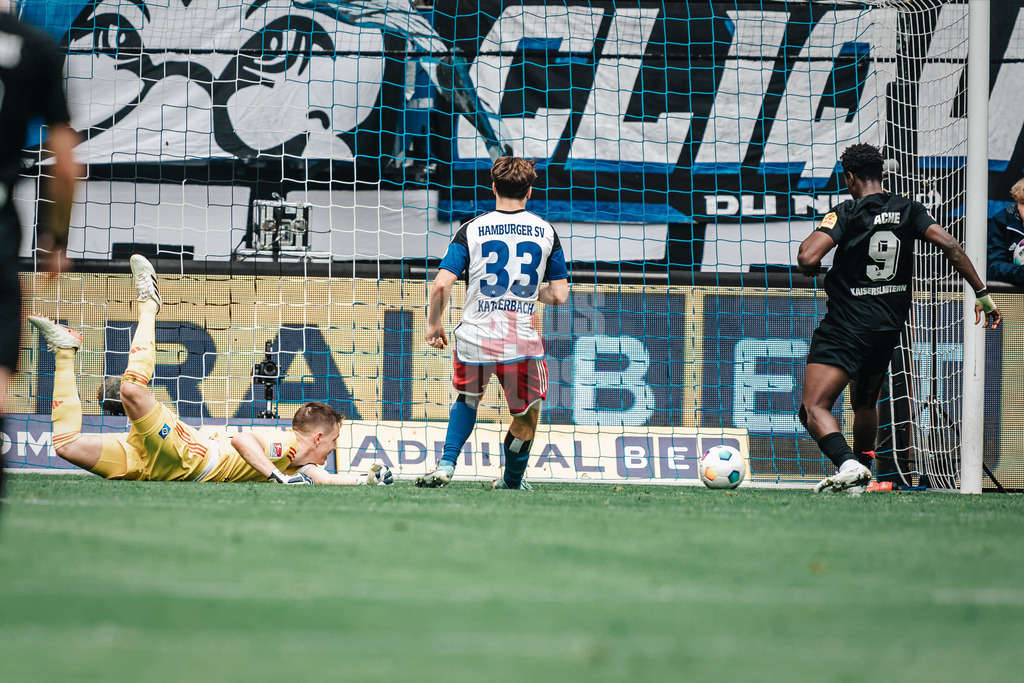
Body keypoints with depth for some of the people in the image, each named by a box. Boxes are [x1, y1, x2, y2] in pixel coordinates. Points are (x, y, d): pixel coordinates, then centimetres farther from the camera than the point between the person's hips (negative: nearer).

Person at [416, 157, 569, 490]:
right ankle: (512, 481, 32)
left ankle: (446, 465, 12)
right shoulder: (545, 232, 4)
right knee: (527, 413, 20)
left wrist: (433, 325, 7)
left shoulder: (471, 230, 0)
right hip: (521, 343, -1)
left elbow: (441, 285, -8)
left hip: (475, 340, 1)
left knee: (467, 398, 27)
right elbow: (559, 295, 4)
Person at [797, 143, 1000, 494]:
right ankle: (860, 479, 34)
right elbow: (949, 245, -5)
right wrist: (982, 293, -1)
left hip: (846, 327, -7)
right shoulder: (909, 210, 4)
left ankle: (848, 464, -37)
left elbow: (807, 259, -21)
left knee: (815, 409, -13)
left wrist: (807, 245, 4)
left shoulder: (846, 213, -10)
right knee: (865, 404, 28)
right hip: (890, 326, 7)